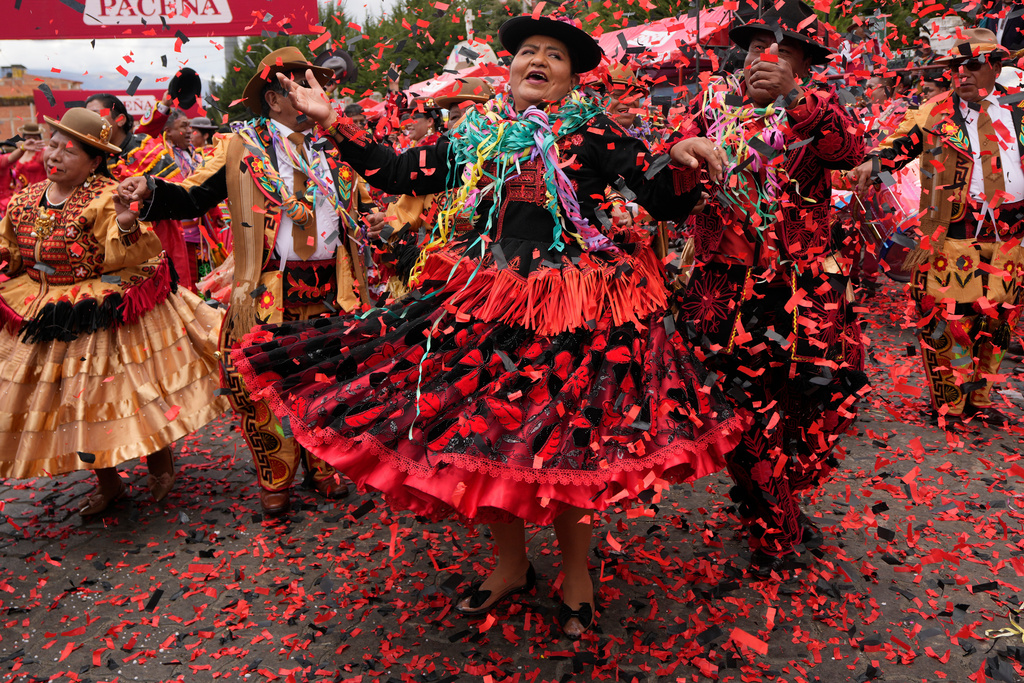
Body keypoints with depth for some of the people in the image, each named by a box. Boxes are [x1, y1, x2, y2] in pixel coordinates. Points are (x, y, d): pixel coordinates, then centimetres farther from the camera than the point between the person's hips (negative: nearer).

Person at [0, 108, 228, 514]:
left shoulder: (106, 198, -15)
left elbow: (121, 256, -25)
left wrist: (126, 227, -44)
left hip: (106, 314, -6)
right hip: (50, 320, 7)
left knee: (133, 389, 1)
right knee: (74, 402, 13)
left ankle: (161, 465, 28)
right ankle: (107, 484, 31)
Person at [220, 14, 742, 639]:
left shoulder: (594, 132, 0)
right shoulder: (477, 136, 11)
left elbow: (666, 202, -4)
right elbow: (397, 173, 13)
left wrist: (682, 161, -25)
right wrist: (330, 121, 10)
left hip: (572, 306, -4)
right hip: (485, 302, 5)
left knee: (565, 443, 1)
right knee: (484, 436, 9)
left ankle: (576, 571, 27)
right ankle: (512, 564, 32)